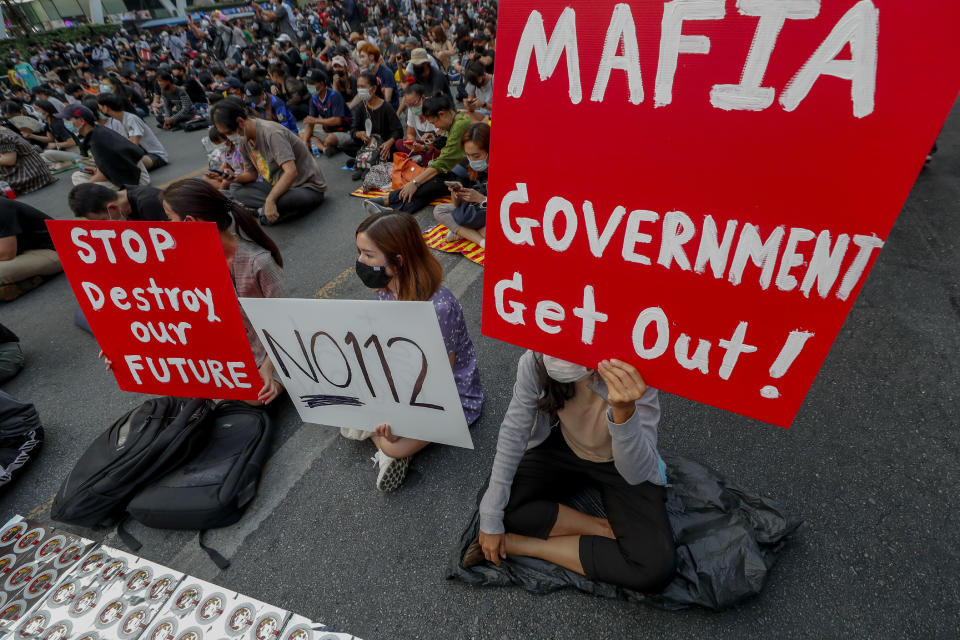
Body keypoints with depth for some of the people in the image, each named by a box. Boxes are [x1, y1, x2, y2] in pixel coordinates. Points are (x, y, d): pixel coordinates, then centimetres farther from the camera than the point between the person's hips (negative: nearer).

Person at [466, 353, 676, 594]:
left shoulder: (634, 375, -35)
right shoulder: (535, 360, -28)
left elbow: (637, 474, -36)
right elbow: (513, 433, -17)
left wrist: (624, 412, -55)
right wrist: (491, 520, -15)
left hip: (620, 466, -1)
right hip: (564, 449, 2)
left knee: (655, 568, -22)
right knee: (503, 501, -21)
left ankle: (518, 543, -9)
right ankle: (603, 530, -5)